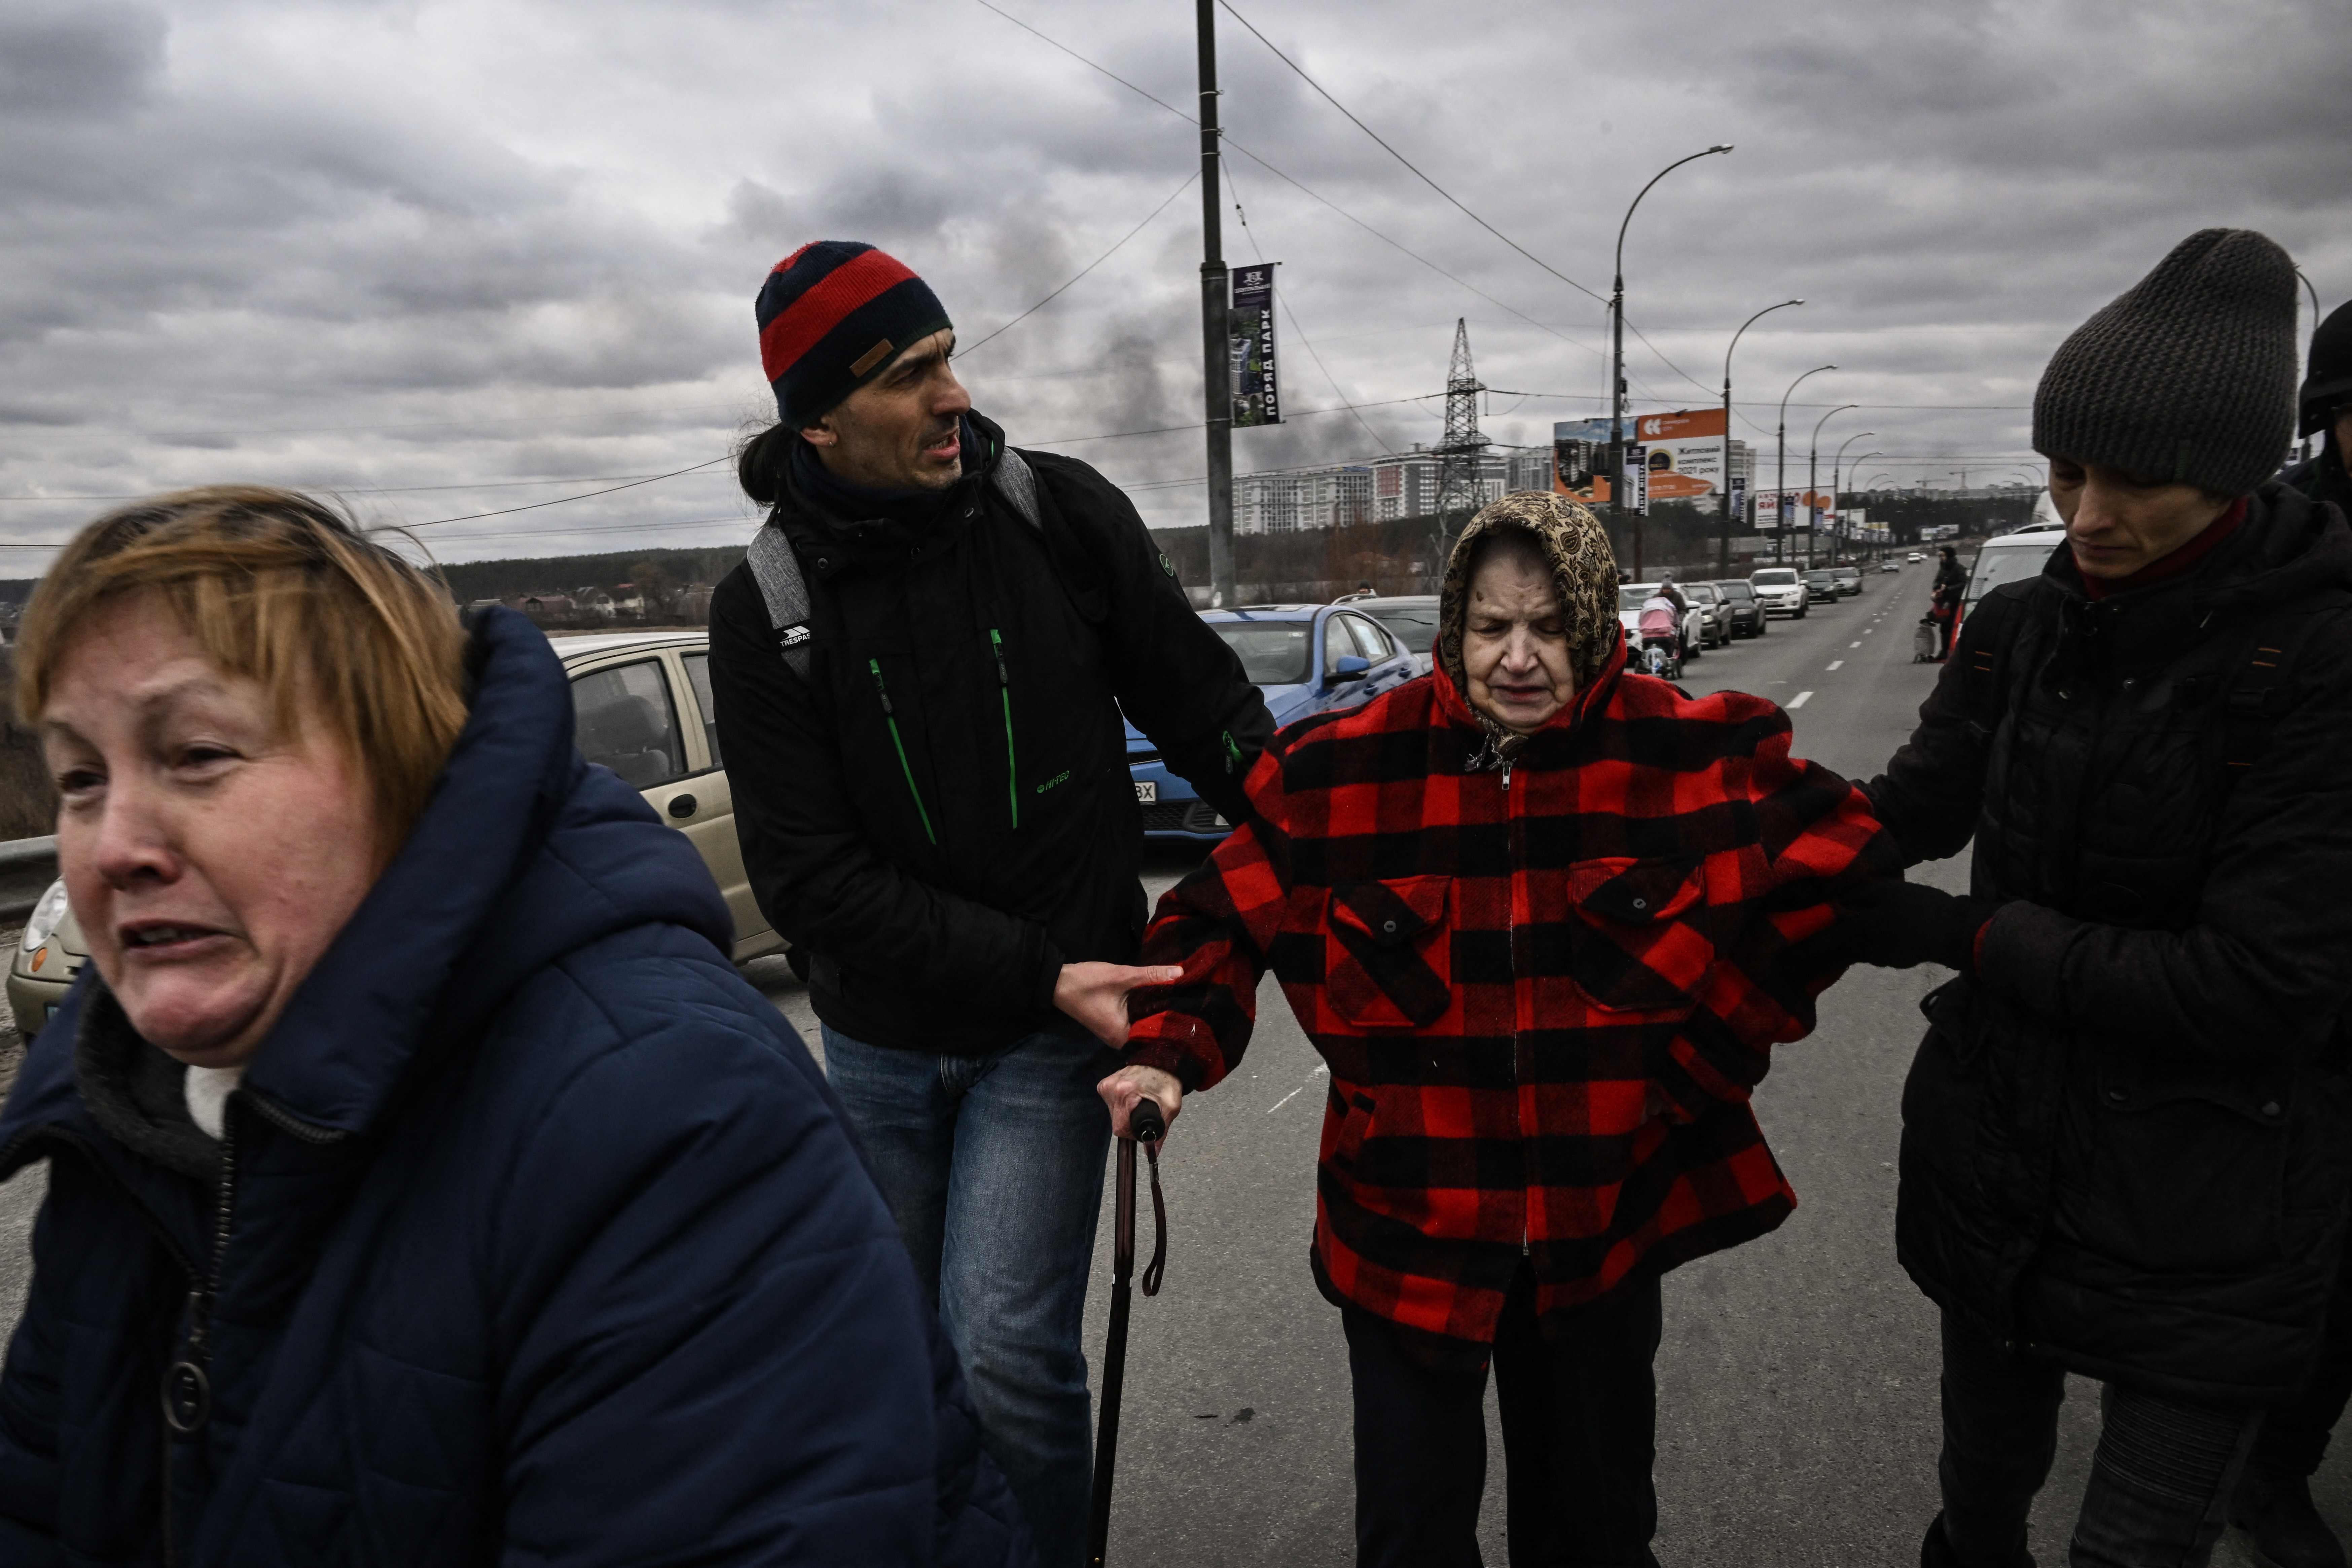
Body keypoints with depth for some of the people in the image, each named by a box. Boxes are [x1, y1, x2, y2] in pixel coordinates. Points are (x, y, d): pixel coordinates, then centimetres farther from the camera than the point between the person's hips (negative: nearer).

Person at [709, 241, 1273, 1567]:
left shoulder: (1064, 513, -9)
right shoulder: (768, 609, -10)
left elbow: (1204, 704, 0)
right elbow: (810, 880, -14)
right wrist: (1042, 971, -20)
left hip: (1051, 1030, -2)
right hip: (881, 1041, 2)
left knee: (1007, 1350, -12)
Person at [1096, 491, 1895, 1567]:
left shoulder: (1693, 759, -10)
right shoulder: (1342, 770, -9)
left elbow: (1835, 873, 0)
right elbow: (1220, 918, -1)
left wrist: (1715, 1053, -3)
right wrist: (1168, 1052, -17)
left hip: (1604, 1220, 1)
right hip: (1408, 1226, -1)